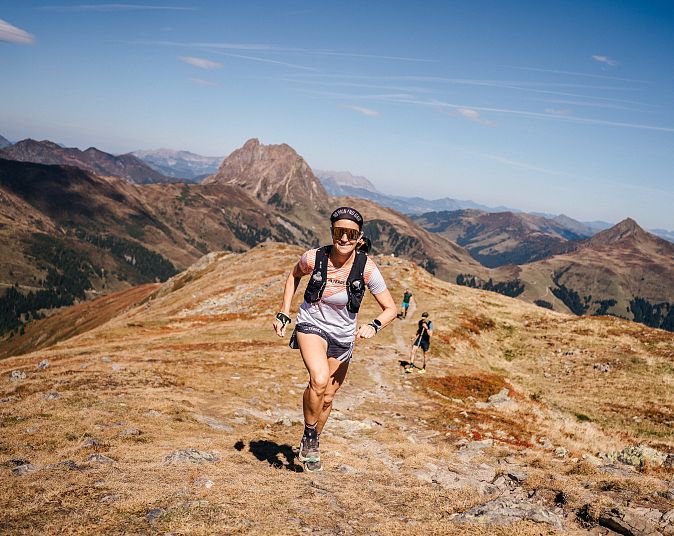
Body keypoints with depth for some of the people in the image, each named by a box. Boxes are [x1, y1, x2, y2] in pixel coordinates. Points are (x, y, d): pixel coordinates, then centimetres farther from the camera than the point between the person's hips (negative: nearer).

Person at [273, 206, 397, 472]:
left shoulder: (366, 268, -20)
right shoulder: (314, 258, -19)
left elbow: (390, 308, -13)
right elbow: (294, 275, 6)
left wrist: (374, 325, -33)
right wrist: (283, 313, 3)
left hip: (343, 336, 2)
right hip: (312, 325, -2)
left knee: (327, 398, 13)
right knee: (319, 380, -30)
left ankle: (312, 445, 41)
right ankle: (308, 436, -5)